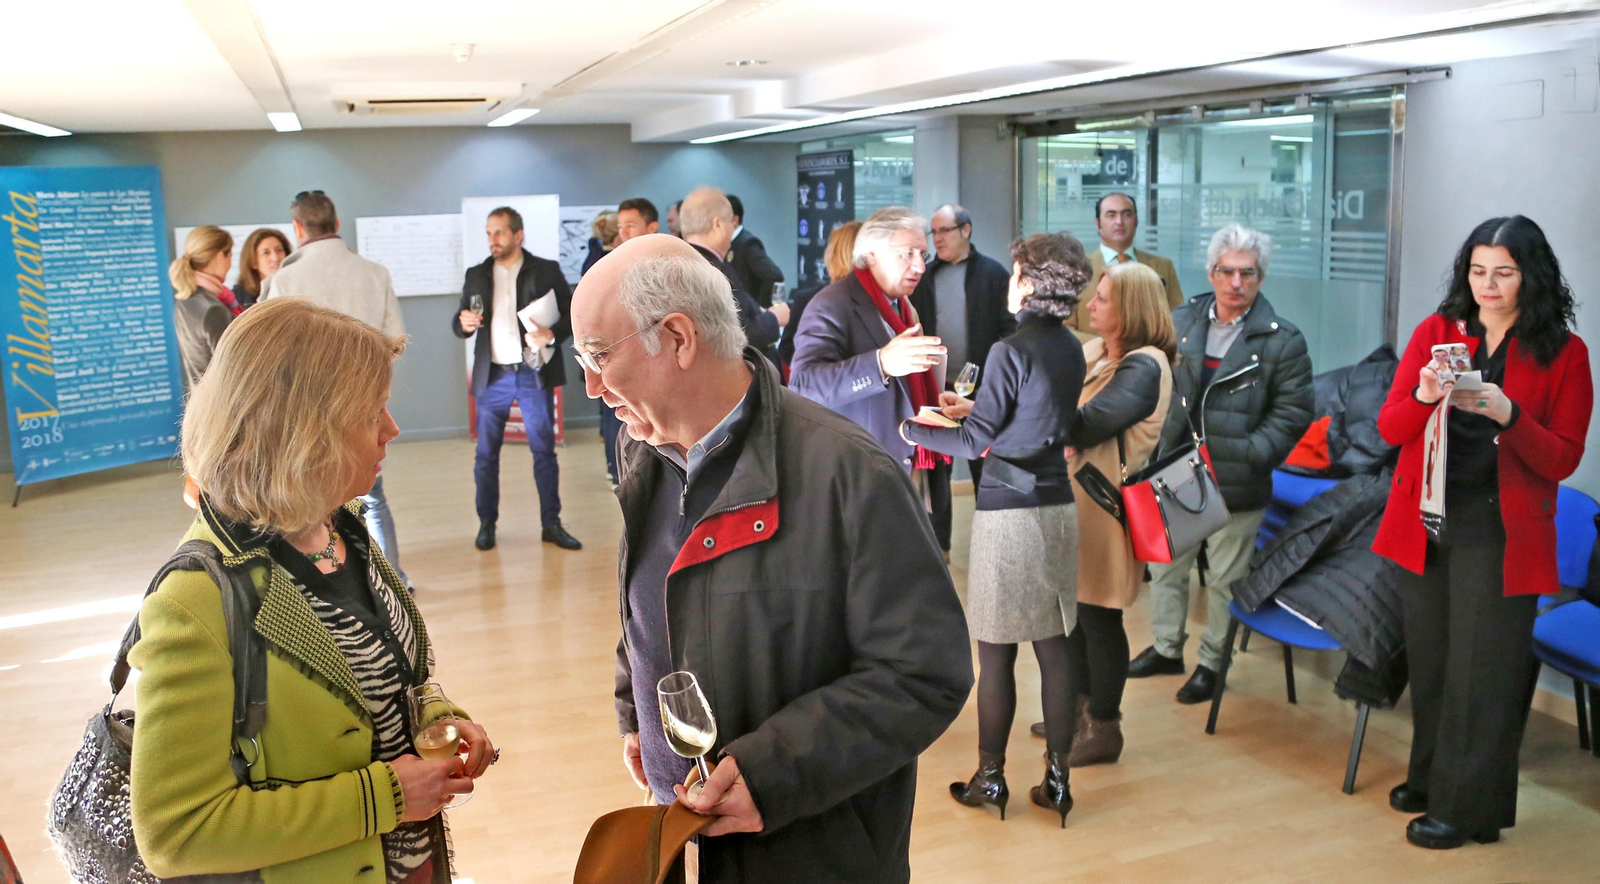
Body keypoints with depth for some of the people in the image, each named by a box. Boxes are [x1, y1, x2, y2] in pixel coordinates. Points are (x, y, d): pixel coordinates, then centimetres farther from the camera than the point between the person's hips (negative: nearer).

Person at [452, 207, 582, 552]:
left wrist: (554, 334, -19)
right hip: (492, 377, 2)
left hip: (535, 374, -2)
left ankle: (551, 524, 11)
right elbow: (459, 323, 11)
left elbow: (573, 314, 0)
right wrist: (463, 323, -12)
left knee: (544, 451, 3)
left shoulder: (546, 271, 1)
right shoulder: (477, 275, 9)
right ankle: (486, 524, 17)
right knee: (486, 454, 6)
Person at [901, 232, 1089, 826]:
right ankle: (1056, 778, 18)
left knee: (995, 654, 4)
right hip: (1058, 508, 7)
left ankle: (991, 778, 15)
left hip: (1008, 511, -7)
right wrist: (976, 409, 25)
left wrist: (911, 431, 2)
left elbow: (976, 442, -11)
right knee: (1053, 647, 10)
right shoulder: (1071, 350, 7)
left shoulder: (1011, 351, -15)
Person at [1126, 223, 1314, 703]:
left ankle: (1212, 663, 25)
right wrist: (1161, 455, 0)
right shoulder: (1180, 324, 4)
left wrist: (1247, 457, -16)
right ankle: (1167, 648, 35)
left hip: (1236, 486, -4)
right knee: (1164, 565, 16)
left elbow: (1292, 413, -6)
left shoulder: (1282, 340, -7)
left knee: (1224, 579, 8)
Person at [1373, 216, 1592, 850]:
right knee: (1429, 661, 13)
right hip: (1423, 523, 3)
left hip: (1499, 534, -3)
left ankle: (1465, 806, 16)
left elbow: (1562, 460, -7)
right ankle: (1429, 778, 32)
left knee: (1481, 670, 3)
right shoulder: (1435, 332, 3)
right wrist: (1424, 395, -22)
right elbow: (1388, 429, -2)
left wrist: (1506, 413, -23)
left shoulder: (1563, 353, -4)